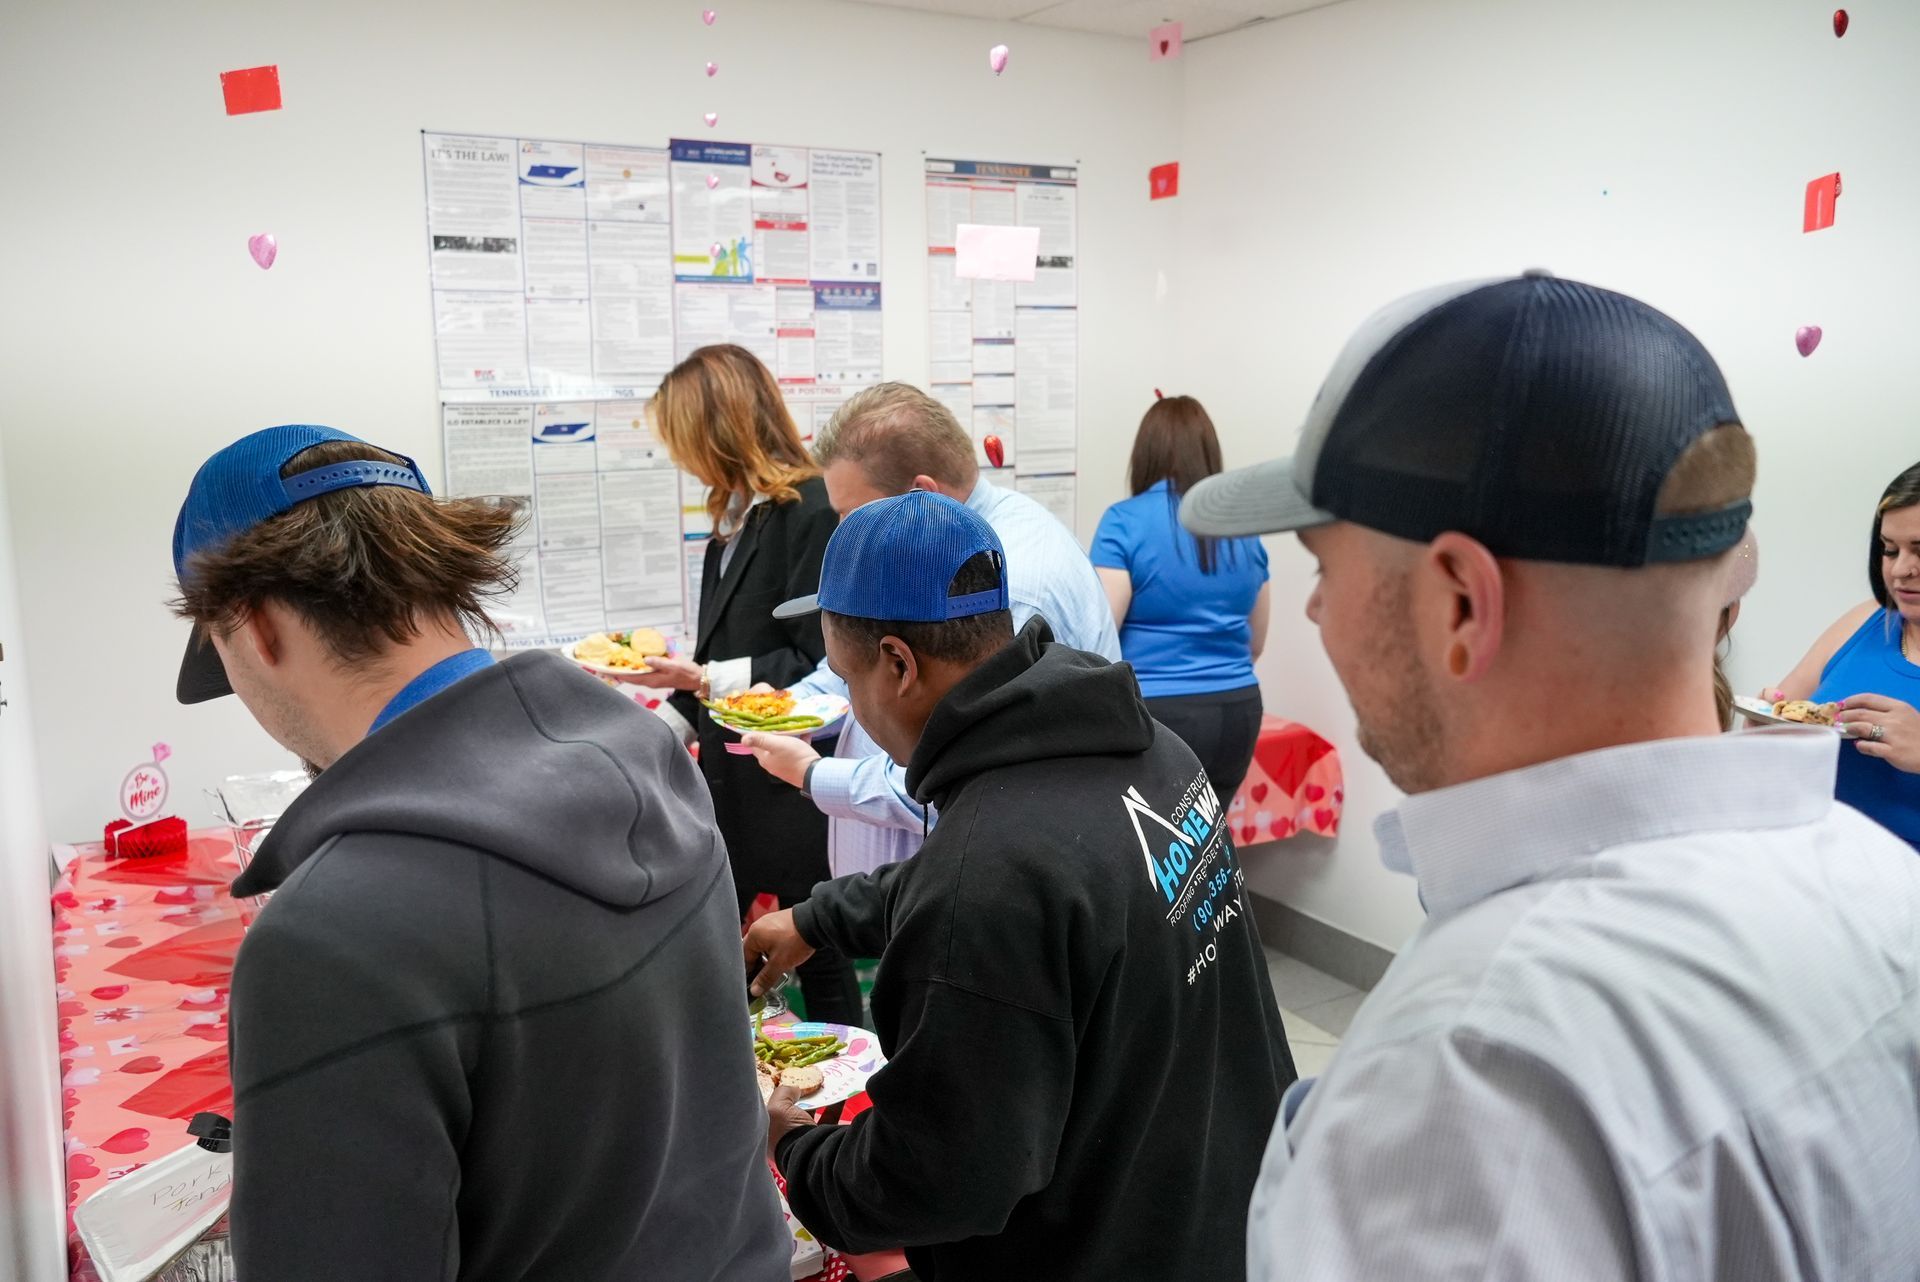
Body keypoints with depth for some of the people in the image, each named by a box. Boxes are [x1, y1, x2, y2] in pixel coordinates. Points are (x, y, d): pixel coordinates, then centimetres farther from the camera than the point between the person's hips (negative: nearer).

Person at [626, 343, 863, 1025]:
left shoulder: (809, 512, -16)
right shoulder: (736, 517, 11)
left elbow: (818, 663, -19)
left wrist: (703, 680, -20)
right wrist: (664, 726, 16)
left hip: (791, 789, -8)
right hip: (733, 778, 9)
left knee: (816, 953, 5)